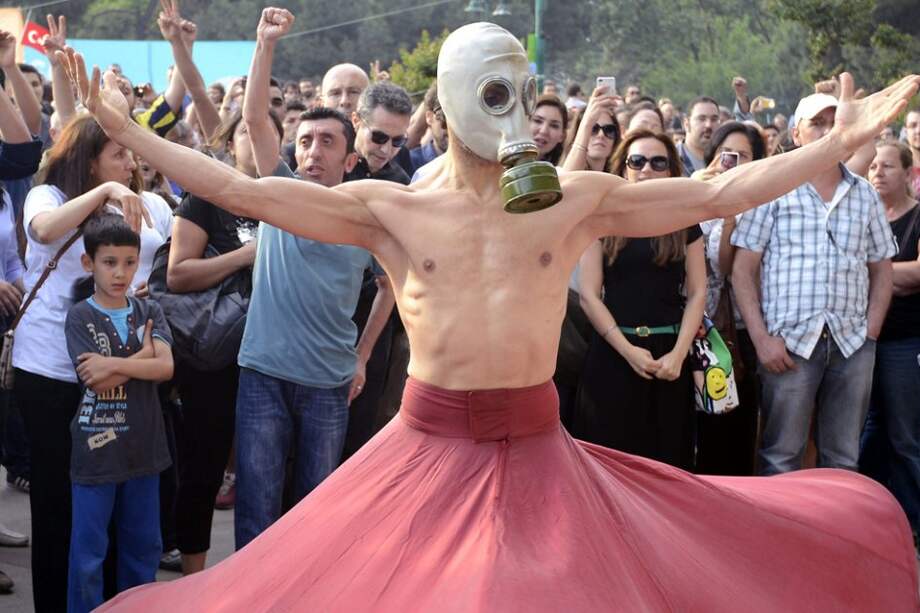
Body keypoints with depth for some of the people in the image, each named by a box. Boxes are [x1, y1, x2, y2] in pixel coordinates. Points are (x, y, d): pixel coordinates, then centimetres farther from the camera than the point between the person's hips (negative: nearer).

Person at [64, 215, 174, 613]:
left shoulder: (149, 313, 4)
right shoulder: (80, 318, -6)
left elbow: (166, 368, -12)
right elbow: (97, 382, -16)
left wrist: (113, 363, -21)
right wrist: (142, 356, -12)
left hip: (143, 447, 4)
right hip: (96, 449, -4)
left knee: (144, 546, 15)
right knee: (88, 552, 4)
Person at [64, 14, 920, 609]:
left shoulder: (577, 199, 3)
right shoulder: (390, 208, 0)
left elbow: (717, 194, 2)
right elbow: (245, 192, -4)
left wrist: (840, 142, -1)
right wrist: (127, 132, -9)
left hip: (537, 449, 1)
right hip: (428, 446, -1)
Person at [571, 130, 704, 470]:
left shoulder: (685, 225, 9)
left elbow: (697, 293, 5)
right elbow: (589, 295, -1)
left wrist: (678, 353, -8)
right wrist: (628, 350, -11)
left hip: (668, 354, 1)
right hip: (612, 353, -1)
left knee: (665, 457, 3)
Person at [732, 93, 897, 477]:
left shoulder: (865, 195, 13)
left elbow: (881, 269, 16)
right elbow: (743, 269, -1)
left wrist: (871, 331, 2)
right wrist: (761, 338, -9)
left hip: (852, 344, 3)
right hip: (789, 341, -3)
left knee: (843, 460, 10)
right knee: (781, 459, 2)